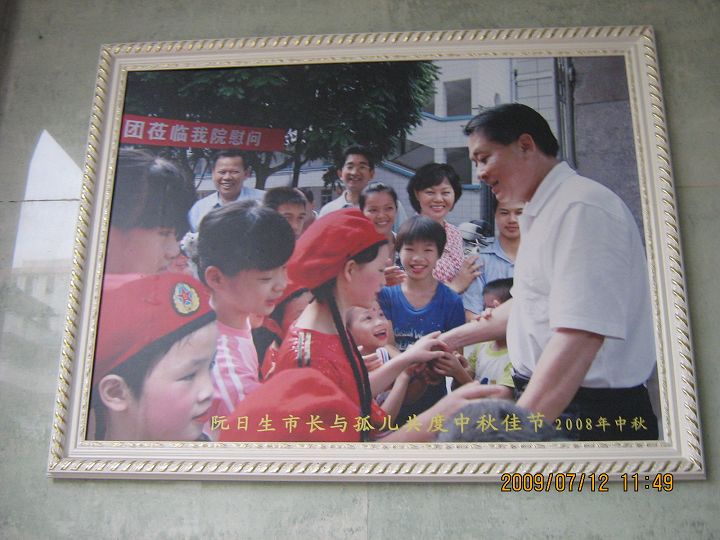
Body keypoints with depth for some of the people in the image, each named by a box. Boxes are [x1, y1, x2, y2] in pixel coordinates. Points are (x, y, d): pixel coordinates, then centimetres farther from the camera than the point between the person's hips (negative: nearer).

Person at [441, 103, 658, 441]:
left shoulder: (580, 207, -19)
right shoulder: (544, 213, 13)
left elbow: (579, 337, -29)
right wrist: (452, 339, 22)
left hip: (590, 413, -9)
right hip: (542, 401, 9)